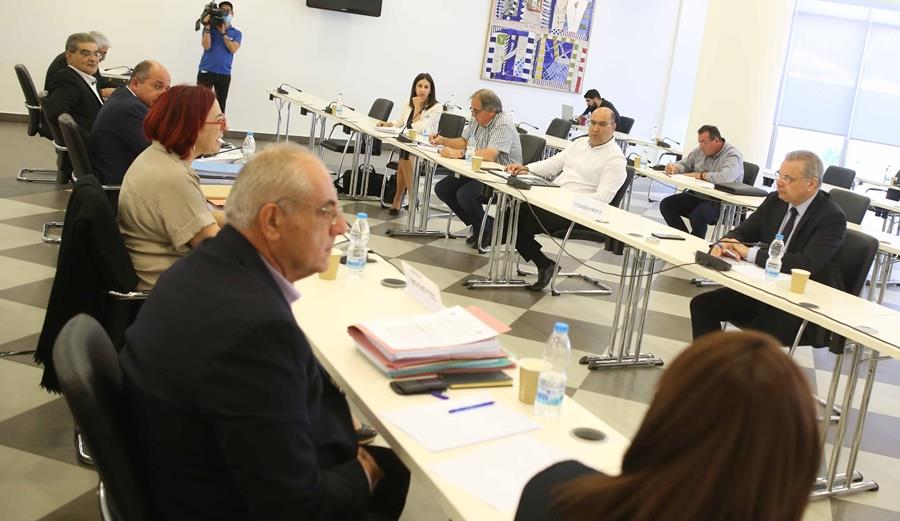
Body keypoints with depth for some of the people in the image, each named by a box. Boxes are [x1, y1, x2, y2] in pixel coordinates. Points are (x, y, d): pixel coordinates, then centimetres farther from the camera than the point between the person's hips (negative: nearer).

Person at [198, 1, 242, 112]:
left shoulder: (236, 33, 8)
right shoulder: (209, 28, 7)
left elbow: (233, 49, -9)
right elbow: (206, 46, -8)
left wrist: (223, 32, -11)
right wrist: (207, 26, -13)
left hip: (224, 74, 1)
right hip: (206, 71, -1)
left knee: (220, 105, 7)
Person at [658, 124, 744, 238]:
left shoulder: (732, 155, -15)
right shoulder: (700, 150, 7)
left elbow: (726, 177, -34)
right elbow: (684, 164, 20)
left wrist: (701, 175, -20)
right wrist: (673, 167, -6)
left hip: (721, 203, -8)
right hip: (697, 195, 8)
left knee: (697, 215, -35)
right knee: (666, 205, -6)